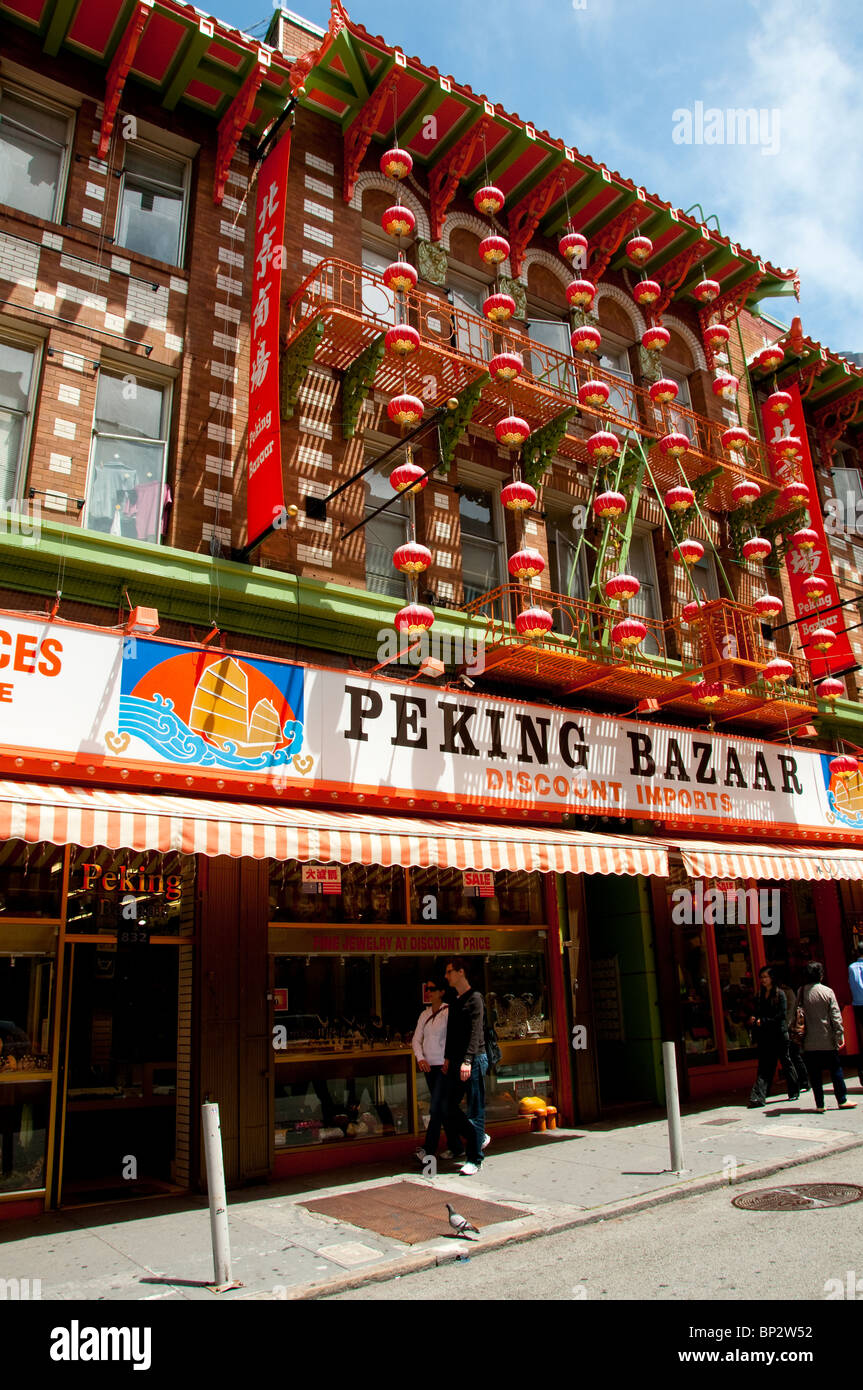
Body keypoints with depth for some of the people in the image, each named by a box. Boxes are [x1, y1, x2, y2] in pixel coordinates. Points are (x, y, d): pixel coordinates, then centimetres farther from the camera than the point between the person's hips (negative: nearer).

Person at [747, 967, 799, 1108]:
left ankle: (794, 1092, 26)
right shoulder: (760, 996, 13)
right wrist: (754, 1020, -6)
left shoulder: (779, 994, -3)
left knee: (785, 1062, 8)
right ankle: (758, 1097, -9)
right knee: (764, 1066, -2)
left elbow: (782, 1015, -11)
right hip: (764, 1036, 4)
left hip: (779, 1034, -4)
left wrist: (763, 1021, -15)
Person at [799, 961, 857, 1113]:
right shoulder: (827, 992, -7)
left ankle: (819, 1105, 7)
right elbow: (836, 1016, -7)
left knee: (814, 1073, 6)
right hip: (827, 1040, -1)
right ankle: (842, 1100, 17)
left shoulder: (800, 992, -2)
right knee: (836, 1069, 12)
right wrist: (840, 1035, -1)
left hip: (809, 1042, 1)